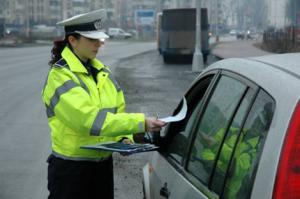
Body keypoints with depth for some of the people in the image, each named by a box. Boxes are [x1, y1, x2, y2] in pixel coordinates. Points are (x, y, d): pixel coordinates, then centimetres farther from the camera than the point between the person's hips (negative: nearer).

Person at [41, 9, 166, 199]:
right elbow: (89, 118, -26)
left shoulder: (103, 72, 9)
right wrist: (141, 122, -29)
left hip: (103, 164, 7)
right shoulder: (60, 76, -15)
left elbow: (117, 111, 17)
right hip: (70, 168, -7)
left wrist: (124, 138, -4)